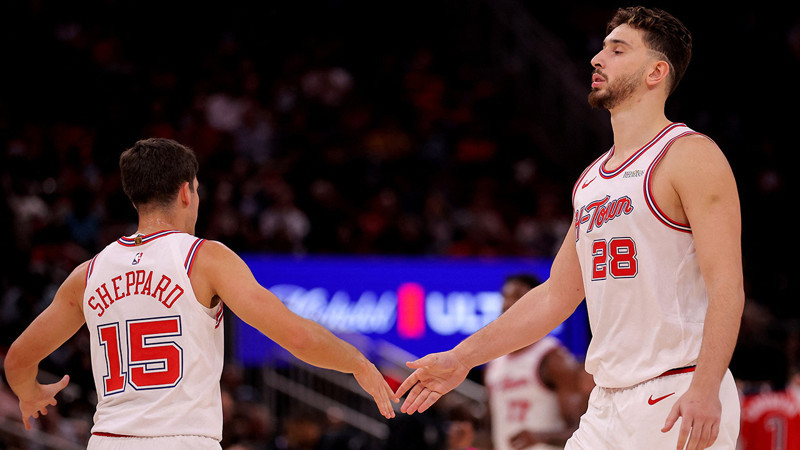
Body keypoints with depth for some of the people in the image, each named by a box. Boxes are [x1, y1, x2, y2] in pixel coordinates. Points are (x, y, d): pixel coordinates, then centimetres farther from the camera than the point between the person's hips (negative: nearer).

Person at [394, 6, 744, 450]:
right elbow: (555, 296, 24)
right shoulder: (591, 180, 18)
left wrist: (705, 390, -26)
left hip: (678, 401, -8)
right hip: (608, 405, 8)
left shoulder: (690, 155, -7)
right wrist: (461, 359, 21)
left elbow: (727, 285, -15)